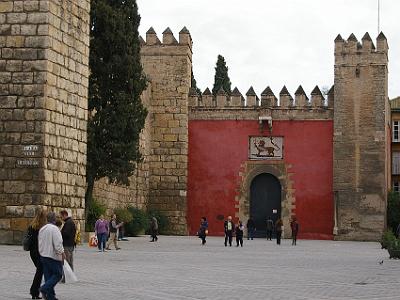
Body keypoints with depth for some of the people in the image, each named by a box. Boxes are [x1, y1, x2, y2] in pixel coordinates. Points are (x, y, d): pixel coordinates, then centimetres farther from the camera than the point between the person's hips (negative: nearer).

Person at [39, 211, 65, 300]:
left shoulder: (42, 229, 9)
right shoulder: (54, 228, -16)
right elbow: (58, 243, -20)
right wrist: (62, 253, -11)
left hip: (43, 256, 8)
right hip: (54, 256, -8)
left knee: (48, 276, 11)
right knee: (58, 274, 1)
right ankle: (45, 288, -15)